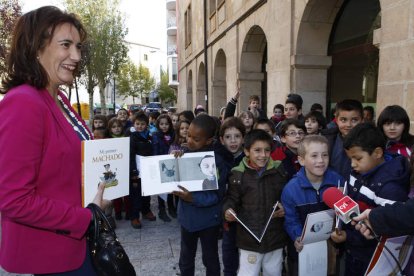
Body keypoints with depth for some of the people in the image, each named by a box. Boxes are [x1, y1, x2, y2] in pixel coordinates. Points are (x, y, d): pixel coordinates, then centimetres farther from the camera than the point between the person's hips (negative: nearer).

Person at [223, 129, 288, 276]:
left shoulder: (280, 171, -1)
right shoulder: (238, 174, -8)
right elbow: (231, 199, -1)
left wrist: (286, 208, -9)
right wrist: (228, 210, -20)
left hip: (275, 236, 3)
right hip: (249, 237, -2)